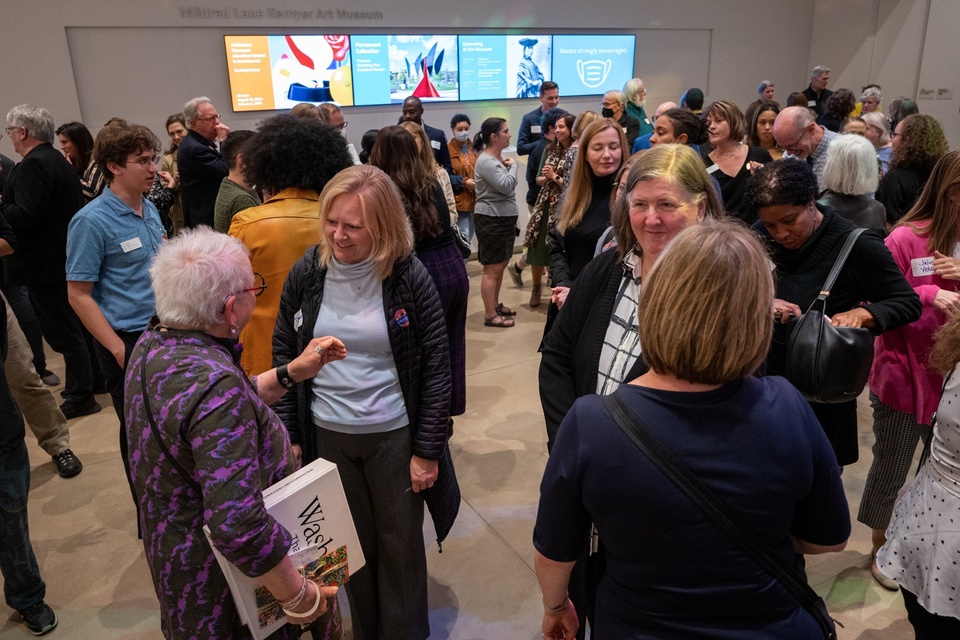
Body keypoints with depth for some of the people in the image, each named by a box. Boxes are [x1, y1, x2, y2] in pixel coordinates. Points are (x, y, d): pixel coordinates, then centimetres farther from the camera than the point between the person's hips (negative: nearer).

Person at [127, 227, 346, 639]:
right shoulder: (213, 383, -35)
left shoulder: (151, 346, -5)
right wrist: (300, 596, -25)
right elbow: (238, 526, -38)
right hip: (227, 586, -9)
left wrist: (292, 372, 3)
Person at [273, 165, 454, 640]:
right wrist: (288, 435, 2)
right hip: (327, 435, 3)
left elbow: (436, 367, -10)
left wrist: (427, 449, -9)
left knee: (400, 545, 14)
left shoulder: (409, 277, -14)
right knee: (352, 545, 19)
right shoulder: (306, 273, -6)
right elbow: (284, 356, 3)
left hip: (395, 436, -2)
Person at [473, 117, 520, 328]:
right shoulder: (485, 161, -18)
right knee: (492, 269, -4)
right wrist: (513, 165, -8)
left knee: (501, 265, 18)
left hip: (504, 218, 10)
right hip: (491, 220, -10)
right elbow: (506, 185, -23)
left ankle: (495, 304, 32)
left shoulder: (499, 158, 12)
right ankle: (490, 315, 4)